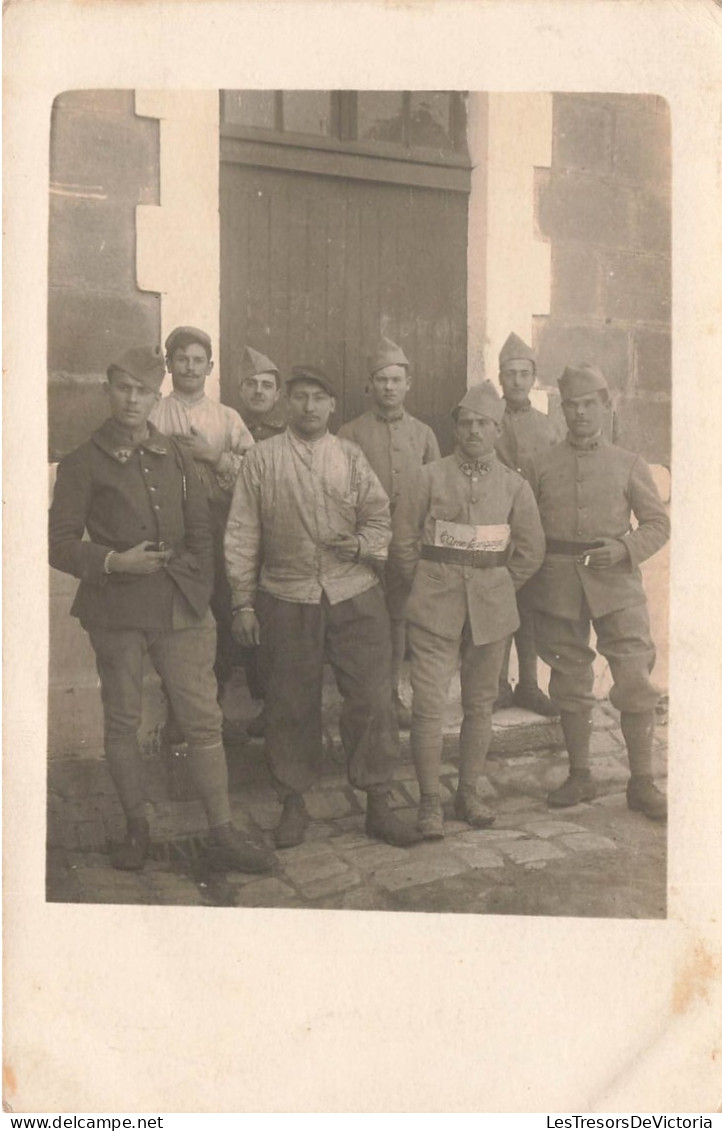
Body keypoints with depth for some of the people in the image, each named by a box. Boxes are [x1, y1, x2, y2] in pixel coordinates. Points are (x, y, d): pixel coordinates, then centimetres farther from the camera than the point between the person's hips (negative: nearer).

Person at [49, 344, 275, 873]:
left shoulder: (175, 457, 12)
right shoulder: (83, 463, 1)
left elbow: (200, 530, 15)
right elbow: (61, 544, -2)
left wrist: (199, 591, 5)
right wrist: (114, 561, -17)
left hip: (180, 606, 2)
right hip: (115, 611, -2)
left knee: (204, 717, 0)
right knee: (123, 721, 7)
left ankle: (223, 834, 9)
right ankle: (137, 829, 23)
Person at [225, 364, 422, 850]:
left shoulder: (351, 456, 9)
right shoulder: (262, 459, 4)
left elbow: (380, 517, 11)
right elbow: (243, 535, 4)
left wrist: (362, 543, -11)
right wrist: (243, 601, 1)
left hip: (355, 594, 1)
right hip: (287, 597, -1)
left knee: (372, 697, -2)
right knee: (292, 704, 7)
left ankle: (378, 804, 11)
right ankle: (294, 803, 23)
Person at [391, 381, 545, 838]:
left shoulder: (514, 484, 5)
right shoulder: (431, 477, 0)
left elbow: (531, 550, 12)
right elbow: (404, 539, 5)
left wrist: (498, 587, 8)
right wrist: (428, 584, 5)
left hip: (492, 607, 2)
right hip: (435, 606, -2)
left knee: (481, 702, 10)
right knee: (429, 702, -7)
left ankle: (470, 792, 24)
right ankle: (430, 801, 3)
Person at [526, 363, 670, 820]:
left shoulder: (629, 464, 6)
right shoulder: (542, 465, 8)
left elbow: (658, 522, 5)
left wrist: (625, 548, -13)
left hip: (616, 581, -1)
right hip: (559, 585, 1)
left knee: (636, 682, -4)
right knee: (571, 683, 9)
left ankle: (642, 783, 8)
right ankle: (579, 776, 23)